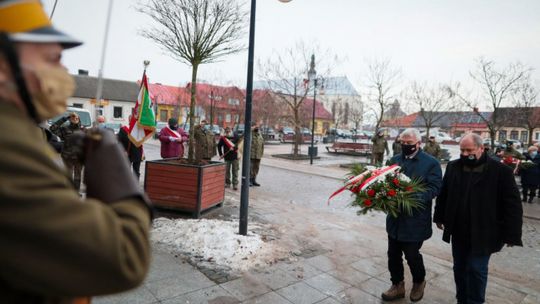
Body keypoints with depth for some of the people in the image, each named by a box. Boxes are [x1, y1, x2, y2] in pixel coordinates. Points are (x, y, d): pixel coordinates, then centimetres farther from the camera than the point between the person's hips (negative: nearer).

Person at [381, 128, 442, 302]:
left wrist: (416, 197, -26)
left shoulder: (431, 162, -5)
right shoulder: (395, 160, 10)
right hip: (395, 217, 5)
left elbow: (435, 188, -11)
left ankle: (419, 283, 35)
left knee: (411, 254, 5)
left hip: (415, 219, -5)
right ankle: (397, 286, 31)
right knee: (393, 254, 11)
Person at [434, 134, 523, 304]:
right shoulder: (453, 167, 2)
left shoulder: (501, 171, -10)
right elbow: (443, 194, 10)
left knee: (477, 270, 3)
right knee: (459, 268, 15)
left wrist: (511, 234, -11)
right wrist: (439, 217, 12)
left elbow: (512, 204, -10)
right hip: (458, 231, 4)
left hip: (483, 233, -4)